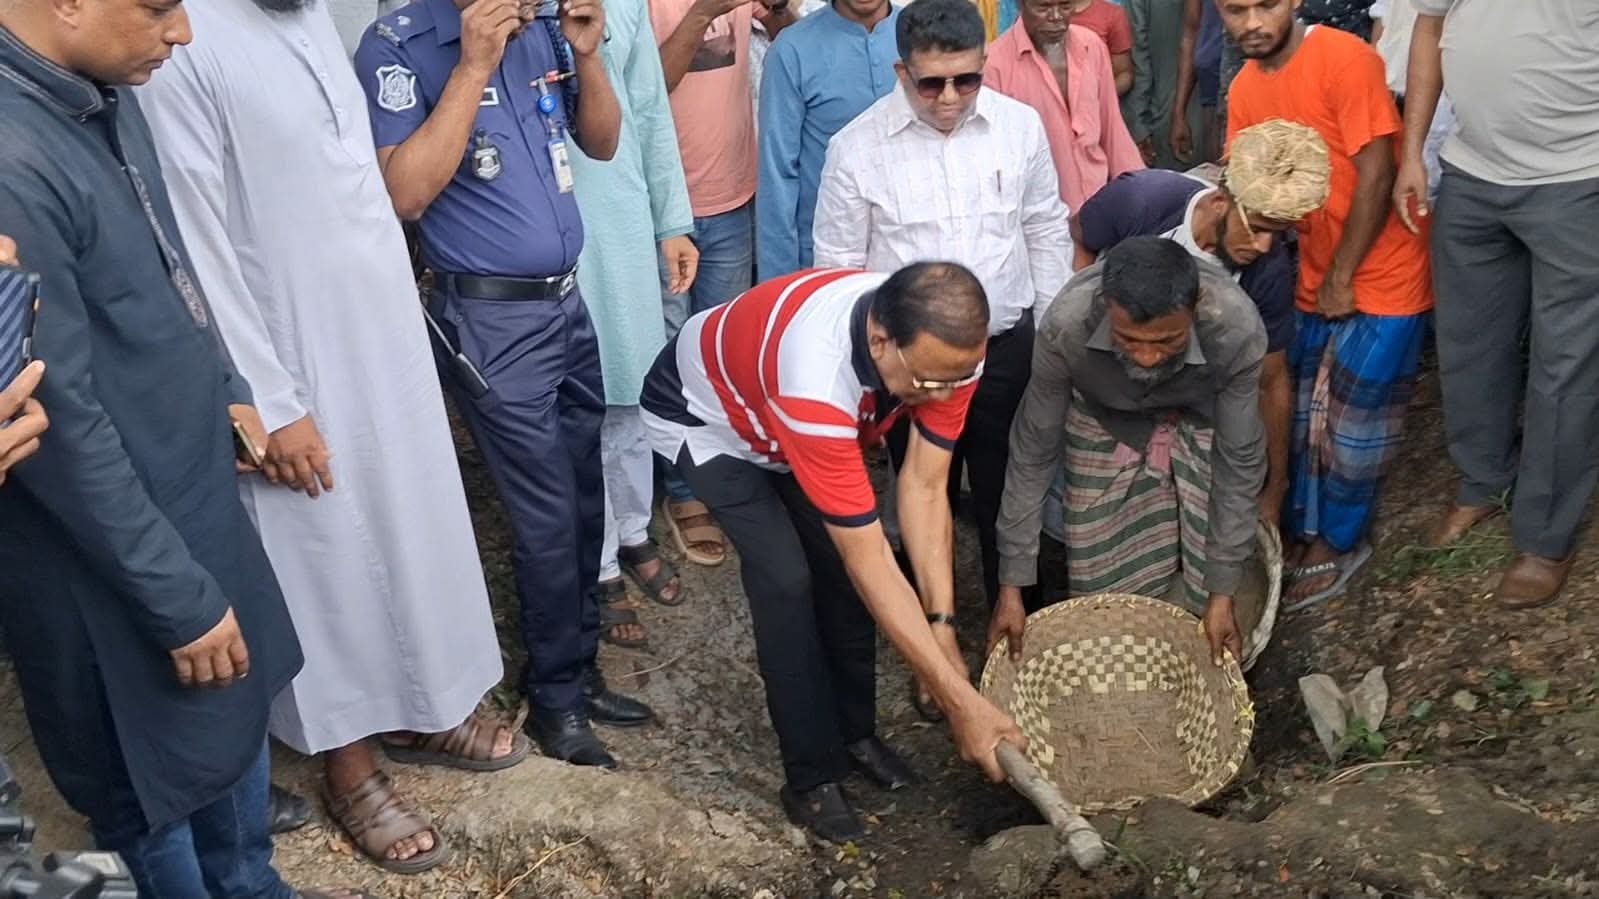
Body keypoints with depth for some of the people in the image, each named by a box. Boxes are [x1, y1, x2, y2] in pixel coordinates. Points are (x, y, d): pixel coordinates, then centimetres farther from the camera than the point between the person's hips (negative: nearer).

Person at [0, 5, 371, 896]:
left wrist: (226, 388, 19)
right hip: (113, 554, -9)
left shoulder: (104, 94, -3)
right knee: (154, 776, 15)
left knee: (240, 711, 26)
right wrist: (180, 599, -19)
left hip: (198, 492, 9)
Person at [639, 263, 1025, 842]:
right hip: (706, 416, -6)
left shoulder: (947, 345, -28)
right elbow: (872, 563, -42)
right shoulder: (816, 380, -46)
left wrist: (942, 627, -26)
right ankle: (811, 778, -1)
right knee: (786, 577, -16)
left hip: (795, 422, 6)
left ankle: (855, 730, 21)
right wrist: (962, 702, -39)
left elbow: (925, 489, -19)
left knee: (839, 559, -1)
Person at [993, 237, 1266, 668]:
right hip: (1105, 423, 0)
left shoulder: (1238, 329, -37)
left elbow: (1239, 460, -22)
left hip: (1200, 425, 0)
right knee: (1102, 589, 6)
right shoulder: (1066, 323, -37)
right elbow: (1033, 450, -23)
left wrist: (1222, 592, -17)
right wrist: (1011, 585, -19)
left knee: (1198, 593, 0)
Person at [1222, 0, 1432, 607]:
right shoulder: (1245, 90, 2)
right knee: (1298, 414, 13)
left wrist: (1342, 277, -14)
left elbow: (1376, 177, -20)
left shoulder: (1344, 58, -20)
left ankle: (1337, 543, 23)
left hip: (1380, 277, -6)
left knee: (1353, 422, 5)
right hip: (1311, 278, 6)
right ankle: (1301, 532, 30)